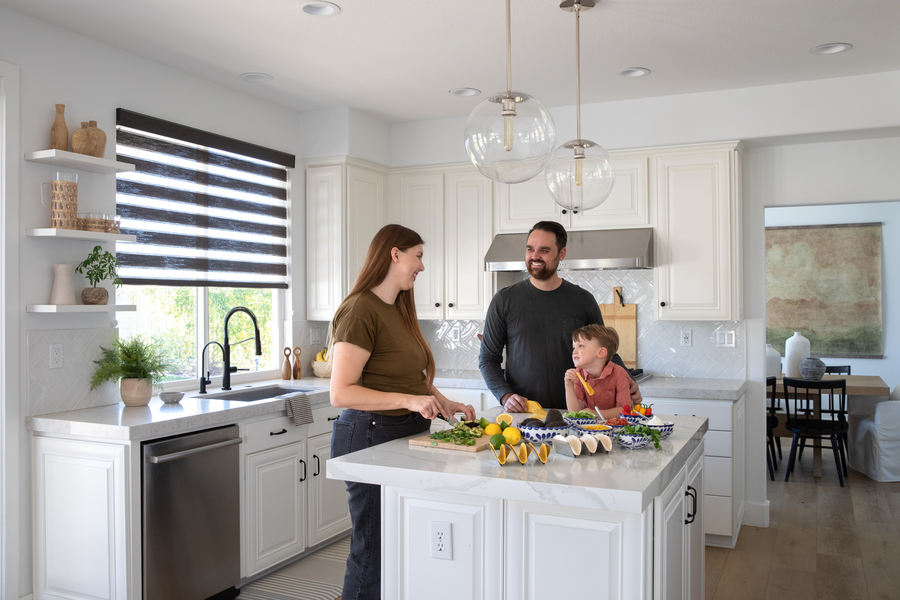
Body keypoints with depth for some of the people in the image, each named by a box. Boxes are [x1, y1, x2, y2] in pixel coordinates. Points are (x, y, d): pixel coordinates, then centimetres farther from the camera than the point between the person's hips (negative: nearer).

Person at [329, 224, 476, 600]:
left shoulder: (399, 310, 13)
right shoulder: (361, 309, -15)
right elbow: (341, 393, -21)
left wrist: (446, 404, 7)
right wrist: (410, 400, -27)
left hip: (407, 433, 9)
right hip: (370, 435, -9)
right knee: (373, 552, 1)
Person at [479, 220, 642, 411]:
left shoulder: (583, 301, 7)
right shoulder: (504, 300, 4)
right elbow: (488, 358, 7)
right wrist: (505, 396, -9)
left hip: (570, 412, 1)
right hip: (520, 413, -1)